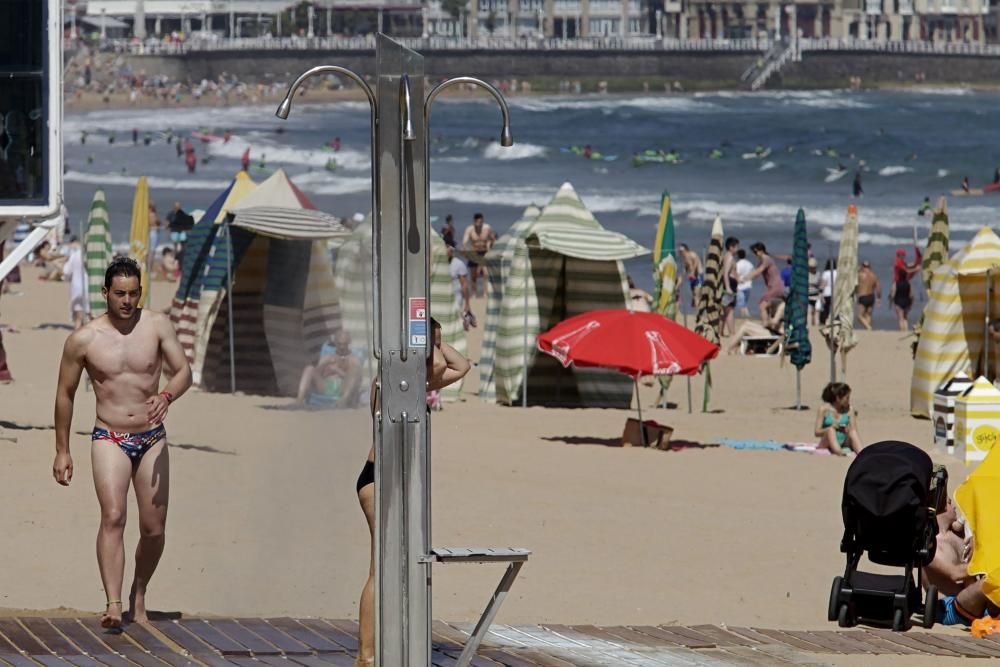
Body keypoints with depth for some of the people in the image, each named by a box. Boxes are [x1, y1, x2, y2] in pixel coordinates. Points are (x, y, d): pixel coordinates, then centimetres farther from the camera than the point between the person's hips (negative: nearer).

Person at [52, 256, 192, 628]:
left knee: (154, 528, 3)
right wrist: (62, 451, 8)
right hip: (109, 439, -2)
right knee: (113, 516, -22)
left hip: (152, 440, 2)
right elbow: (65, 394, 6)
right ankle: (113, 605, -29)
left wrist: (166, 396, -25)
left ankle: (138, 596, 27)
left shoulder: (157, 325, 0)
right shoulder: (84, 340, -4)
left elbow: (184, 371, -2)